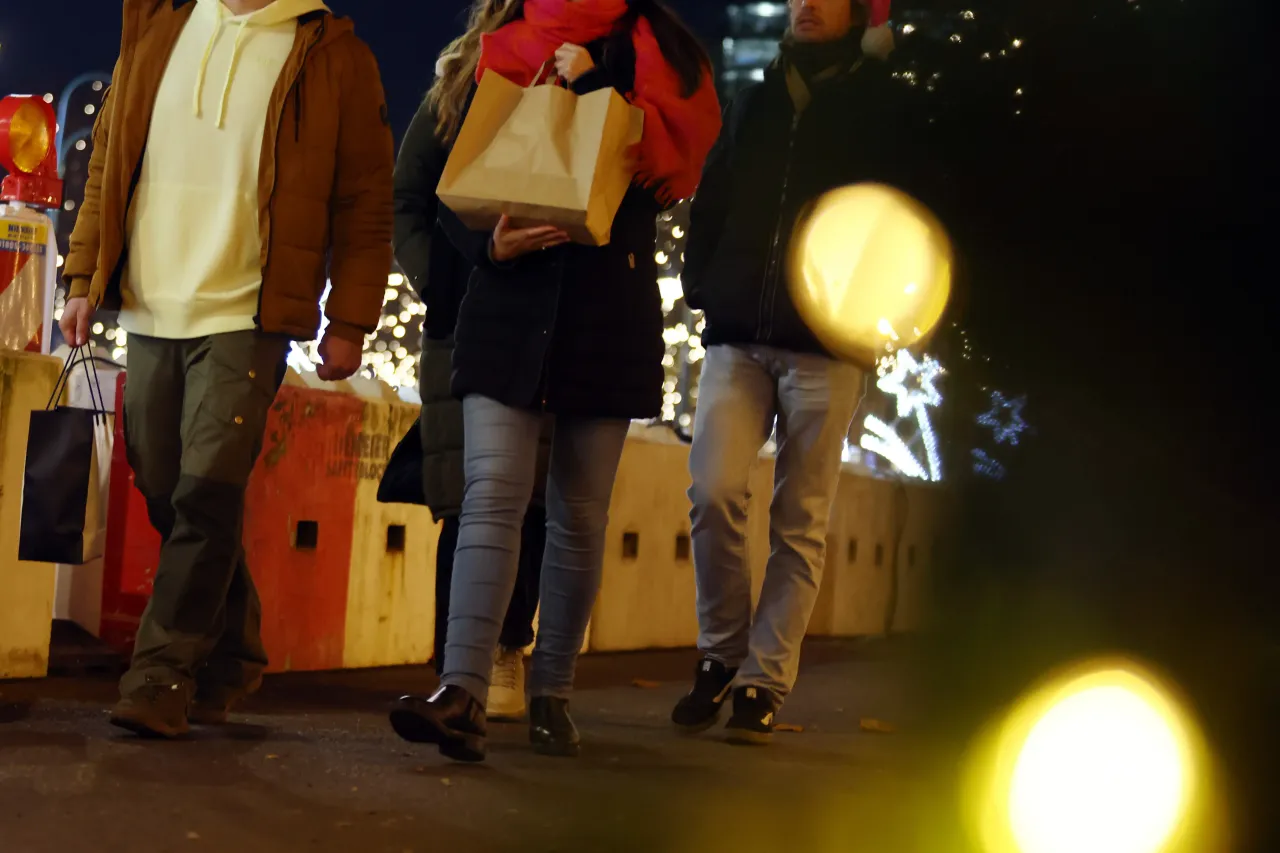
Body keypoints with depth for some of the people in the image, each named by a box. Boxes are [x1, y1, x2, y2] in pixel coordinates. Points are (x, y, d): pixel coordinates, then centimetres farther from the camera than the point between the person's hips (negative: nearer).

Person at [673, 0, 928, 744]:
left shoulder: (882, 103, 8)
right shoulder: (756, 101, 19)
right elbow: (711, 201, 20)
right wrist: (702, 284, 5)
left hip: (826, 344, -2)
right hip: (738, 334, 3)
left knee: (801, 522, -2)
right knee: (714, 489, -12)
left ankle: (764, 683, 4)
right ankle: (722, 655, 6)